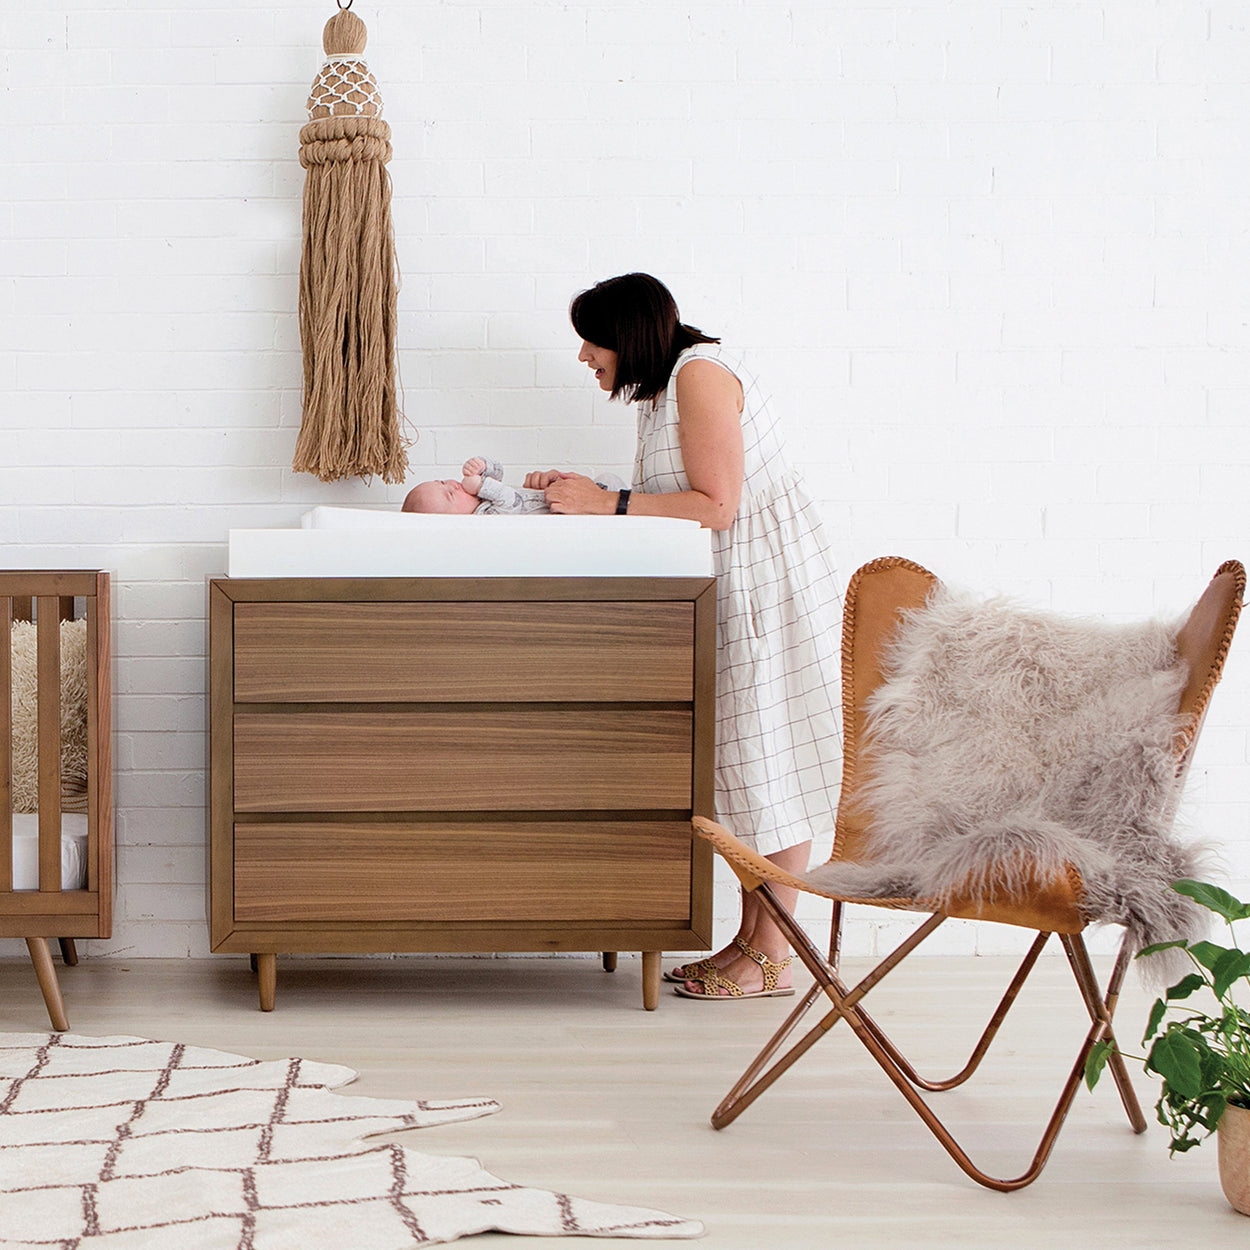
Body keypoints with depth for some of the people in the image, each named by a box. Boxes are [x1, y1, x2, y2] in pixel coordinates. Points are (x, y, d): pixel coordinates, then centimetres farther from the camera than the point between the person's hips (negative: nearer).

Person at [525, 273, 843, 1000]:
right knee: (746, 770, 9)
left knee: (770, 765, -6)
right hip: (734, 592, 10)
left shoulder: (700, 372, -14)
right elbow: (677, 510, 15)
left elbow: (715, 505, -21)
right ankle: (750, 941, 13)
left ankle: (772, 957, -2)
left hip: (770, 582, -10)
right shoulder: (660, 390, 16)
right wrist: (579, 496, 8)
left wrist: (607, 503, -17)